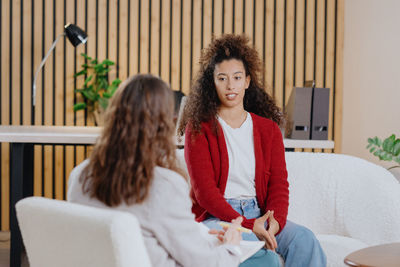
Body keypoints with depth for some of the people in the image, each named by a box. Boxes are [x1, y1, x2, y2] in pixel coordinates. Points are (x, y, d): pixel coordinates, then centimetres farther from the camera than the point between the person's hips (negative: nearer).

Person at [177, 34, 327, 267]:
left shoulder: (268, 129, 12)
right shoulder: (199, 128, -1)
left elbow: (279, 183, 5)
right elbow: (204, 190, -10)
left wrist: (275, 221, -16)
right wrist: (248, 225, -21)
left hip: (258, 214, 4)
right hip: (213, 216, -4)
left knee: (304, 239, -23)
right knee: (248, 243, -35)